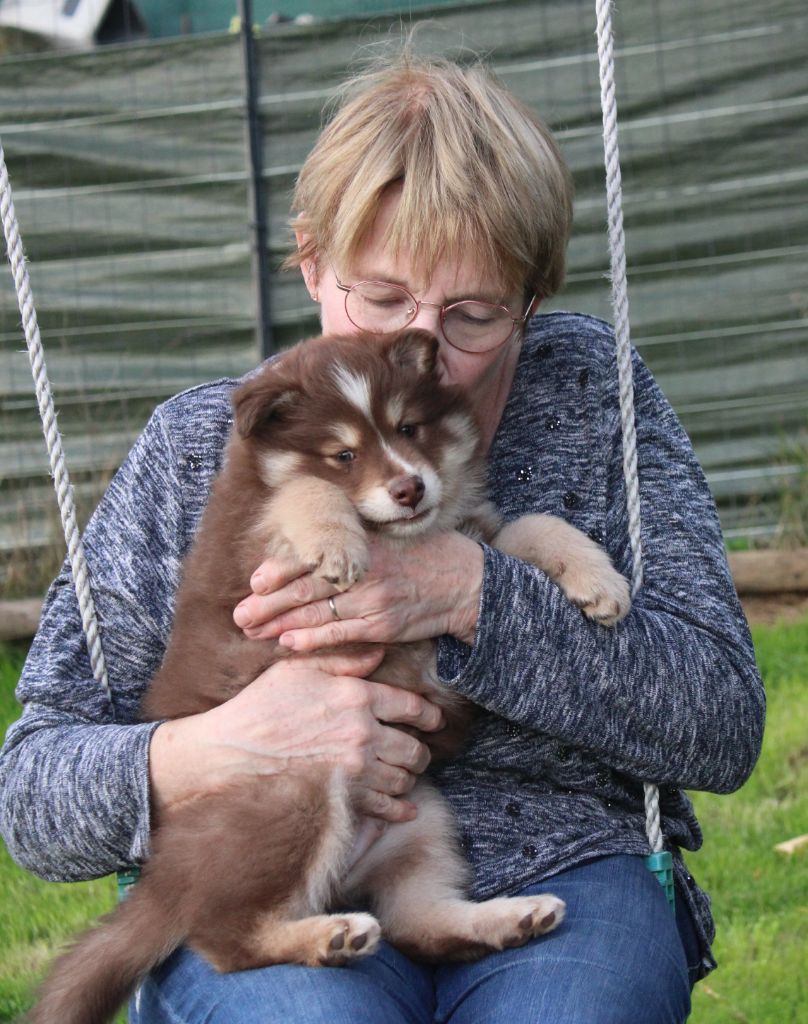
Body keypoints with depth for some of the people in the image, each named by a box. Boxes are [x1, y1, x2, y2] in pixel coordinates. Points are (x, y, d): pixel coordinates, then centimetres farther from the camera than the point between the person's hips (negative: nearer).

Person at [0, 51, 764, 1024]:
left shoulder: (589, 390, 5)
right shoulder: (196, 450, 4)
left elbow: (723, 725, -3)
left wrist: (471, 592, -15)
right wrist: (203, 752, -19)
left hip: (562, 888, 2)